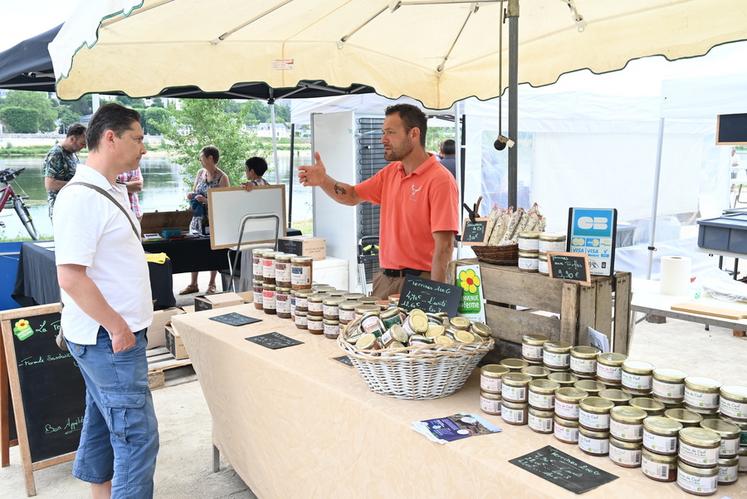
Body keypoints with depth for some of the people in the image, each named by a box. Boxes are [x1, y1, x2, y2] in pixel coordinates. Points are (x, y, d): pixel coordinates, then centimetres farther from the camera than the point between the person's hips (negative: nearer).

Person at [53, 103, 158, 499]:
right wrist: (116, 326, -18)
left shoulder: (113, 190, 11)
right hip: (108, 337, -10)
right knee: (137, 434, -4)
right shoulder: (81, 197, -19)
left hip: (111, 333, 10)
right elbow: (71, 277, -24)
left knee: (103, 422, 20)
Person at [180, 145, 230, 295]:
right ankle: (193, 284, 14)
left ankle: (212, 284, 16)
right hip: (198, 217, 6)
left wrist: (206, 200, -21)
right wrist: (191, 195, -4)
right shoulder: (200, 173, 8)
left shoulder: (222, 177, -10)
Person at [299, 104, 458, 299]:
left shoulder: (440, 180, -15)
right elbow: (353, 196, 19)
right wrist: (324, 181, 0)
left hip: (418, 283, -7)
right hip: (384, 279, 7)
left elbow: (444, 246, -19)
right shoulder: (390, 173, 10)